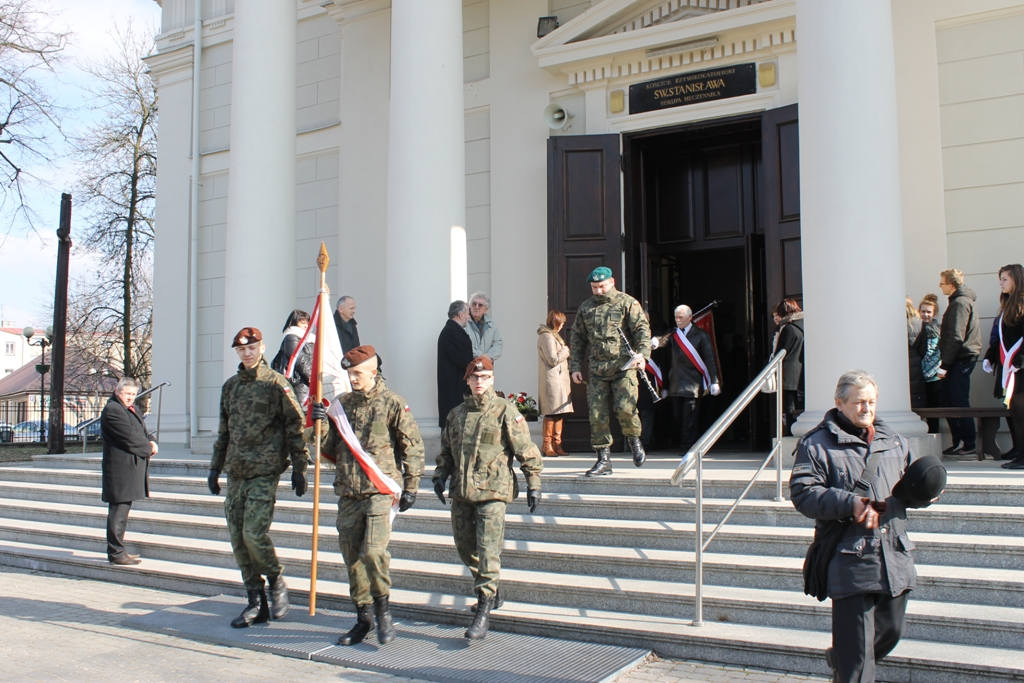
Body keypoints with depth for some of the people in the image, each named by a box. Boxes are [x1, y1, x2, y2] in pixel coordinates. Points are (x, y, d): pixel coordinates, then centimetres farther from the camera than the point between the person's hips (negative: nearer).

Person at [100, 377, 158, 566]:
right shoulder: (112, 410, -13)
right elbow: (129, 437, -19)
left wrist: (151, 441, 1)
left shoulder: (131, 409, 20)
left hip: (131, 469, 10)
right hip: (120, 469, -10)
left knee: (122, 511, 15)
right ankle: (116, 553, -2)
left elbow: (142, 431, 22)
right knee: (118, 511, -7)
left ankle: (117, 550, 23)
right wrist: (148, 449, -6)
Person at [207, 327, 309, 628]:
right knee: (238, 539, 5)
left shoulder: (276, 383, -4)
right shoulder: (230, 386, 15)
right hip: (235, 473, 6)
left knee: (254, 533, -14)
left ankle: (276, 581, 13)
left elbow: (295, 427, -5)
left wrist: (298, 468, -9)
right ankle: (256, 603, 15)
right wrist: (215, 467, 19)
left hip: (265, 472, -6)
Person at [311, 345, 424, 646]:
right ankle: (363, 618, 22)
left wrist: (410, 487, -3)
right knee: (352, 557, 9)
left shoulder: (392, 403, -3)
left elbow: (413, 446, -1)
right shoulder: (342, 404, 12)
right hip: (348, 493, 6)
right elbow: (328, 448, 13)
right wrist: (320, 423, -5)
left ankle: (383, 610, 5)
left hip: (380, 489, -5)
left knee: (372, 551, -17)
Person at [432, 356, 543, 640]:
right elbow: (446, 449, 22)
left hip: (492, 491, -6)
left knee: (488, 550, -10)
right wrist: (440, 476, 9)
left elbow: (526, 449, -3)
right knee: (465, 546, 13)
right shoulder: (457, 414, 13)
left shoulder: (505, 411, -2)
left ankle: (483, 612, -5)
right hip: (460, 491, 6)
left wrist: (533, 483, -7)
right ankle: (493, 593, 33)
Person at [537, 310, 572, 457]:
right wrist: (566, 350, -4)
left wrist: (565, 351, 9)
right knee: (552, 413, -8)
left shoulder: (552, 335, 21)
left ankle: (557, 445, 11)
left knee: (559, 413, 8)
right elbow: (553, 359, -17)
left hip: (559, 380, 10)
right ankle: (547, 445, -4)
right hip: (552, 380, -10)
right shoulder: (547, 336, -12)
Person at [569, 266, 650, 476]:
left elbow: (642, 329, -5)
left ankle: (634, 441, 16)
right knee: (597, 415, -1)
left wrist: (642, 353, -22)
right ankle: (603, 460, 9)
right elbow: (576, 339, 20)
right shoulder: (585, 308, 15)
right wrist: (575, 366, 13)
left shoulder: (627, 303, 3)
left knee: (625, 408, -15)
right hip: (597, 371, 4)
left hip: (624, 367, -4)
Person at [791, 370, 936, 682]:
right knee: (857, 648, -2)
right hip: (850, 562, -6)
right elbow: (803, 493, -13)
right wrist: (849, 503, -24)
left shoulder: (893, 441, 13)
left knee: (891, 632, 21)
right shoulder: (817, 444, -5)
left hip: (895, 560, 7)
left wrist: (923, 493, 0)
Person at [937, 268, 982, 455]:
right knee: (945, 400, 12)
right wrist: (945, 362, 17)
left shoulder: (960, 303, -14)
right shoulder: (962, 300, 18)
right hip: (959, 360, 10)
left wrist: (945, 364, -18)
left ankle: (969, 445, -1)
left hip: (961, 360, -10)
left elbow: (956, 337, -20)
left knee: (959, 402, -6)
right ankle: (959, 442, 17)